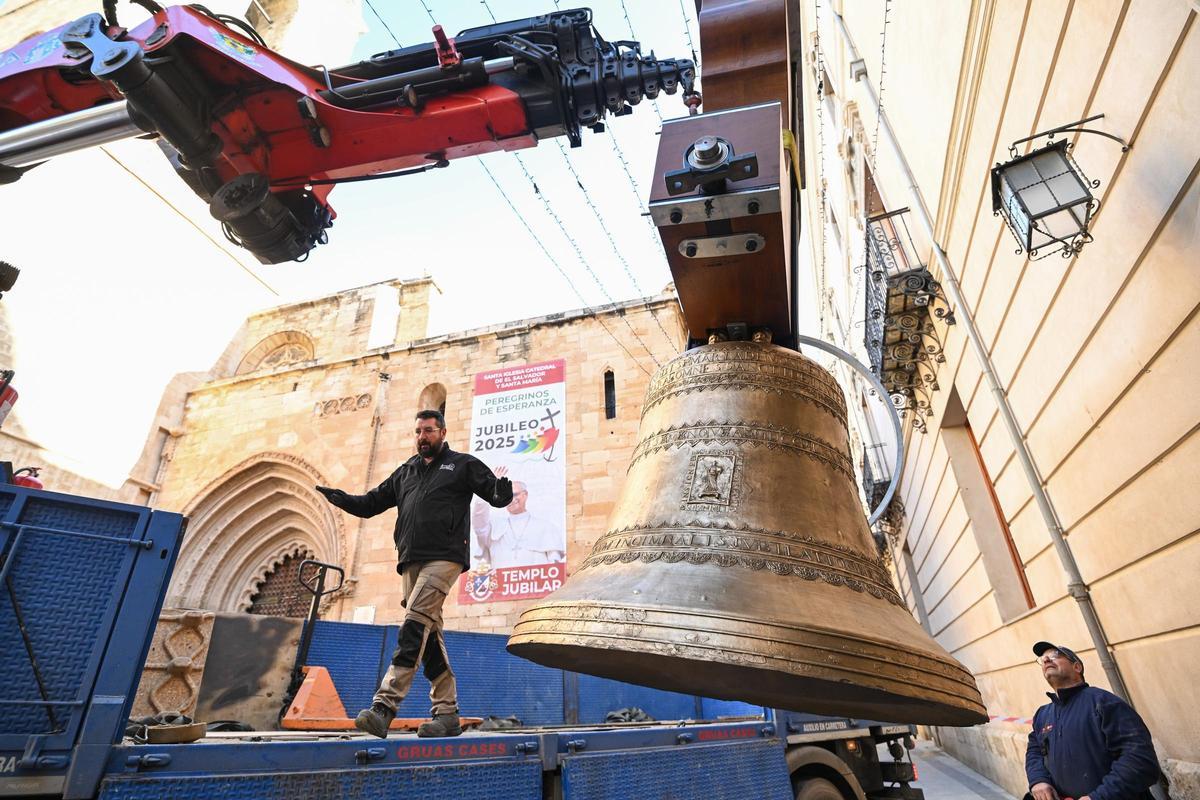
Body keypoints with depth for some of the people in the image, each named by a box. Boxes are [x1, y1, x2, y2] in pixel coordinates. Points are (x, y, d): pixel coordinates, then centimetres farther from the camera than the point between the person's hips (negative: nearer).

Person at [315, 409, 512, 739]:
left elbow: (498, 496, 2)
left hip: (444, 557, -6)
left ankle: (384, 706, -18)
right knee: (429, 637, 6)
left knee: (415, 625, -18)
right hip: (412, 562, 6)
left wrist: (503, 487, -21)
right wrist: (340, 498, 11)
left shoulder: (462, 464, 8)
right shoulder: (405, 472, 23)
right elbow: (371, 503, 27)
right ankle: (447, 714, 12)